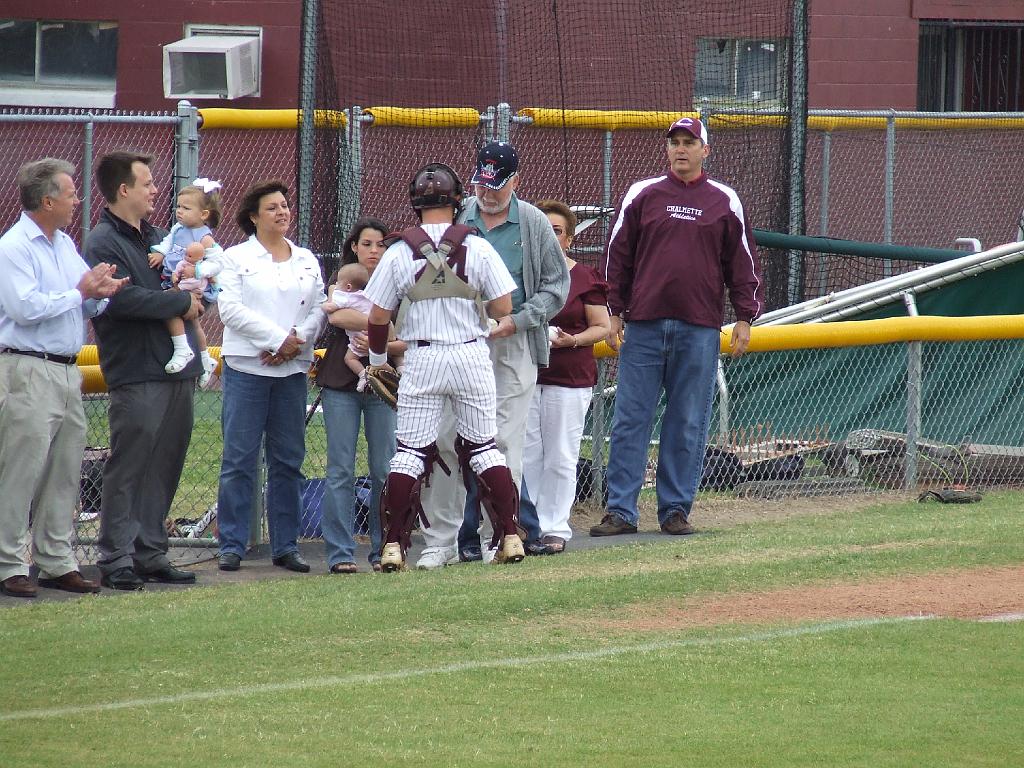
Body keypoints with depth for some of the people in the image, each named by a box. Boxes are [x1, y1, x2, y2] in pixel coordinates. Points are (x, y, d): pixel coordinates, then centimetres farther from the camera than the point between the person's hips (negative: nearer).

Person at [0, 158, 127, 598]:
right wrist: (80, 292, -12)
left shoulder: (65, 245, 16)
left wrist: (99, 294, -3)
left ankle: (57, 562, 16)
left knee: (64, 474, 10)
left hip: (66, 372, 9)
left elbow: (86, 307, 20)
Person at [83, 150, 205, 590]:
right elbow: (124, 298, -21)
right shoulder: (102, 242, -7)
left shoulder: (157, 237, 20)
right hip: (137, 374, -8)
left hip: (177, 370, 8)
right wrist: (182, 302, -11)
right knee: (128, 469, -7)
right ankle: (117, 559, -4)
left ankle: (150, 554, 15)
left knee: (165, 467, 9)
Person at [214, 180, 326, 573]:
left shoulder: (306, 260, 15)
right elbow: (231, 309, -8)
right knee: (239, 459, -5)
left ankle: (285, 545, 10)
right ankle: (231, 546, -1)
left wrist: (297, 341, -11)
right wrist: (279, 338, -15)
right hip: (247, 367, -4)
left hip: (292, 368, 4)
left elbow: (319, 308, 7)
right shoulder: (236, 258, 3)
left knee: (288, 460, 5)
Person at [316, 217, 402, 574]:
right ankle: (340, 554, -2)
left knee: (385, 470, -2)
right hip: (341, 382, -1)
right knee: (341, 470, -3)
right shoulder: (341, 279, 7)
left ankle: (384, 551, 4)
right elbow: (335, 316, -14)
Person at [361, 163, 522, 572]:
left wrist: (377, 360, 16)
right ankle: (510, 538, 8)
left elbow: (378, 316, 1)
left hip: (422, 359, 0)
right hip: (471, 355, 0)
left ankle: (393, 545, -2)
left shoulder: (399, 253, -4)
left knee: (410, 451, 4)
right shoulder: (478, 248, -5)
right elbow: (503, 308, -4)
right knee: (484, 448, 11)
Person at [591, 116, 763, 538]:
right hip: (644, 325, 0)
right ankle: (621, 511, -1)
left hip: (700, 329, 0)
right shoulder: (642, 195, 8)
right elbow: (618, 255, 10)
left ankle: (676, 510, 9)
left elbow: (743, 262, 10)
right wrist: (615, 313, 4)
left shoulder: (724, 202, 9)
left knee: (688, 424, 2)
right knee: (630, 420, -2)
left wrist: (744, 318, 3)